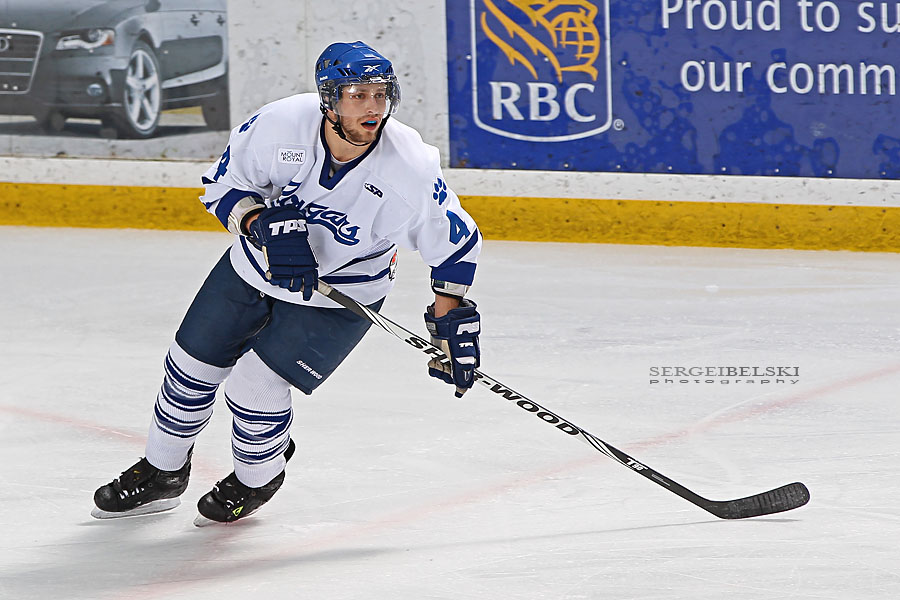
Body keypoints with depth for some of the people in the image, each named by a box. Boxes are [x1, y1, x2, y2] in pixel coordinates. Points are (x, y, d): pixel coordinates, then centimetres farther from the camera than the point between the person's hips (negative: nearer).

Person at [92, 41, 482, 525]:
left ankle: (257, 480, 20)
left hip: (340, 296, -3)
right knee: (193, 363, 11)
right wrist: (263, 226, -27)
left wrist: (450, 321, -10)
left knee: (255, 384, -13)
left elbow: (454, 241, -12)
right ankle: (162, 473, 38)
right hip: (256, 266, 3)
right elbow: (224, 183, -10)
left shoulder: (411, 167, -29)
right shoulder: (282, 123, -27)